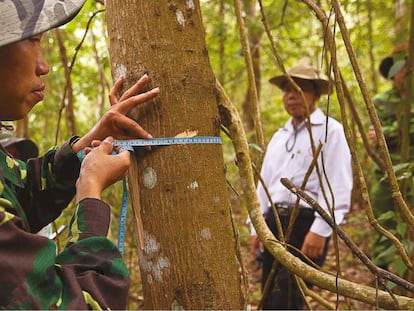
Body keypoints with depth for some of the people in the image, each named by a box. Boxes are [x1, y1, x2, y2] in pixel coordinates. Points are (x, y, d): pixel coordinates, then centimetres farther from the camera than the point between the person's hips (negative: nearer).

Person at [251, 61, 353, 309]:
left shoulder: (330, 131, -3)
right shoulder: (278, 137, 20)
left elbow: (337, 186, -12)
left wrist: (320, 230, -20)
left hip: (308, 222, -7)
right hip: (274, 222, 8)